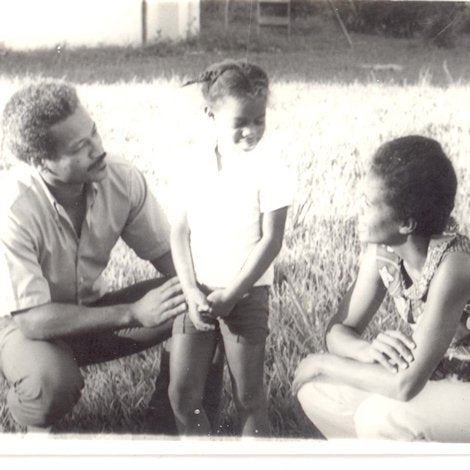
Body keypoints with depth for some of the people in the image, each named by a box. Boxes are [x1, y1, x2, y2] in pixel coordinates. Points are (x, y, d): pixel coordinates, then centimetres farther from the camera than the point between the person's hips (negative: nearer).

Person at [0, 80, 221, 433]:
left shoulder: (123, 180, -17)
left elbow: (167, 254, -7)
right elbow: (33, 319, -32)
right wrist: (133, 314, -37)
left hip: (91, 310, 5)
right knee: (54, 383, -37)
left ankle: (173, 414, 5)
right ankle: (38, 424, -1)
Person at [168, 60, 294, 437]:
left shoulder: (268, 168, -10)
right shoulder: (196, 162, 0)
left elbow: (271, 240, -12)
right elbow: (180, 229, 1)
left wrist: (230, 295, -15)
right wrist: (191, 291, -10)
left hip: (246, 294, -3)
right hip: (197, 293, 3)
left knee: (248, 394, 4)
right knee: (182, 394, 4)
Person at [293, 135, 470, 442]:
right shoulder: (381, 250, -9)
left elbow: (406, 384, -34)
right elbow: (339, 331, -3)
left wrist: (323, 362, -19)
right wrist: (367, 350, -27)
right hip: (439, 382, 7)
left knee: (378, 417, -29)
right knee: (316, 389, -4)